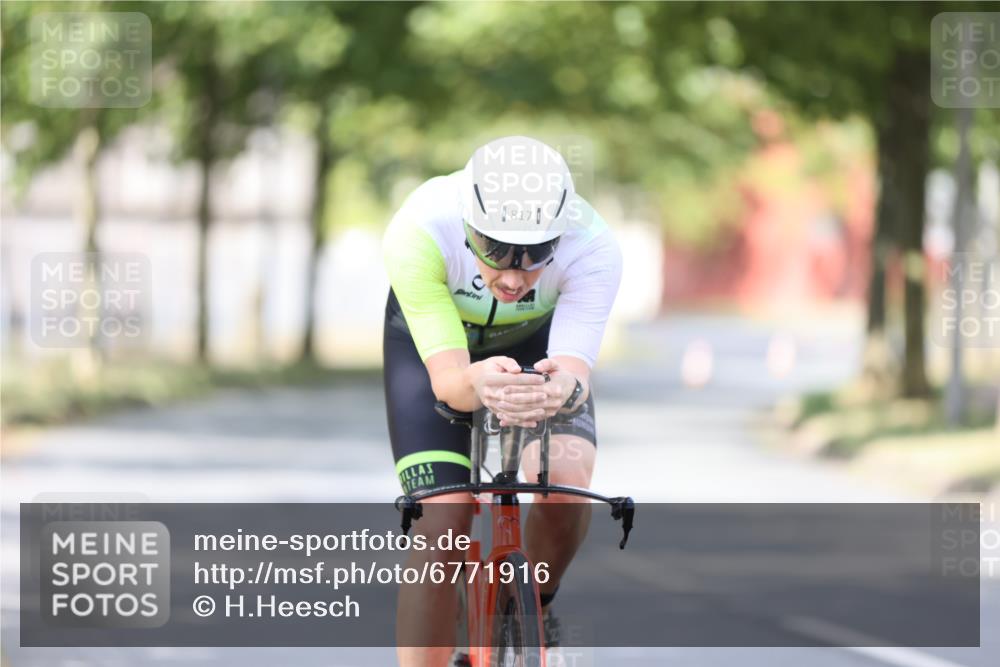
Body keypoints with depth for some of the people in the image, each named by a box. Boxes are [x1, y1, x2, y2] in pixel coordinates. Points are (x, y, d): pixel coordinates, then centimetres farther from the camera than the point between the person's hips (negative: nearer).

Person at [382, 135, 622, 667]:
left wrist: (564, 391, -64)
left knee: (567, 480, -26)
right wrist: (479, 383, -64)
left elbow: (575, 373, -40)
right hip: (432, 343, -1)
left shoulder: (592, 248, -36)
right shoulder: (418, 233, -40)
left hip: (539, 343, 1)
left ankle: (536, 606, 5)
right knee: (442, 526, -19)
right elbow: (445, 379, -41)